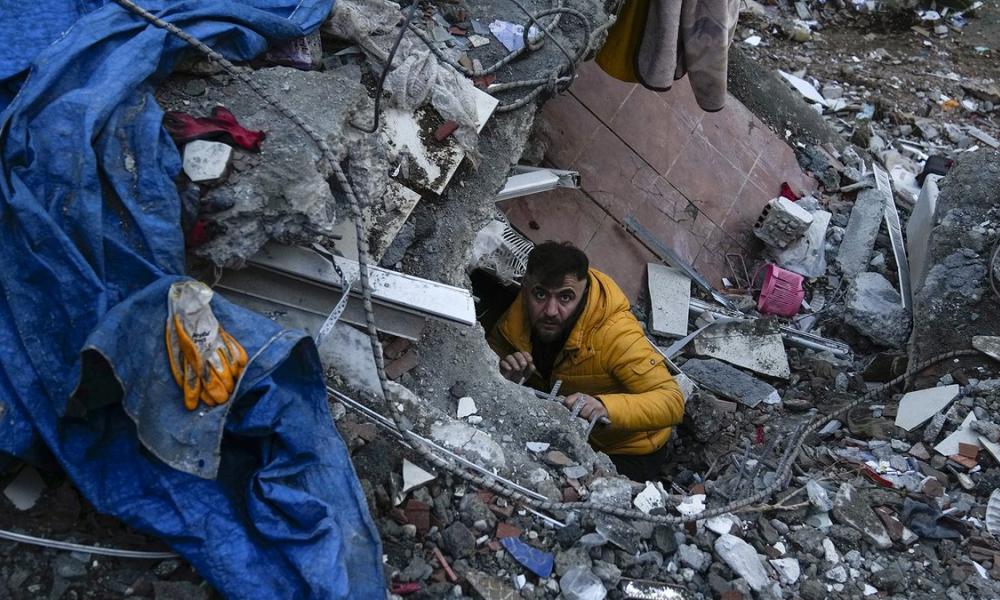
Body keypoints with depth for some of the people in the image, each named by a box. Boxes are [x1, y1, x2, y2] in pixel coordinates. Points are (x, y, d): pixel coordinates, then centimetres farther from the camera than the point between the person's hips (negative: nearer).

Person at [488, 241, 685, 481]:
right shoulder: (519, 316, -18)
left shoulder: (616, 333, -34)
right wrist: (503, 374, -24)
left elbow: (673, 402, -37)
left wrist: (605, 407, -55)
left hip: (628, 452, -5)